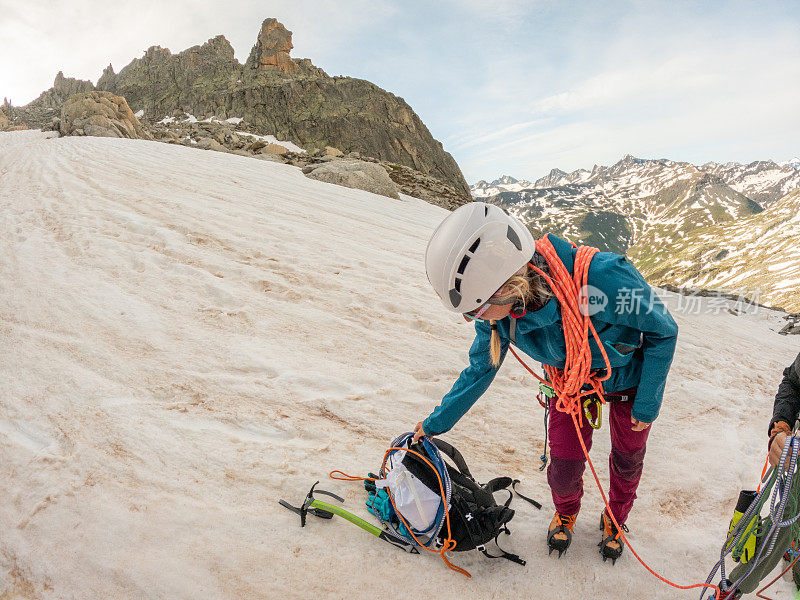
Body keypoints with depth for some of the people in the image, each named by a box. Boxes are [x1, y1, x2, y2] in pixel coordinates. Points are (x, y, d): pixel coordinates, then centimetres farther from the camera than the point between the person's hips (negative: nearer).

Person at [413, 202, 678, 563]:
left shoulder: (601, 279, -46)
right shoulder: (497, 310, -30)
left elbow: (663, 330, -25)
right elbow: (480, 370, -8)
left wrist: (647, 404, -17)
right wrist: (435, 424, -1)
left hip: (630, 376, -2)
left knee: (627, 459, 18)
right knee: (564, 465, 4)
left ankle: (615, 520, 51)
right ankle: (566, 512, 42)